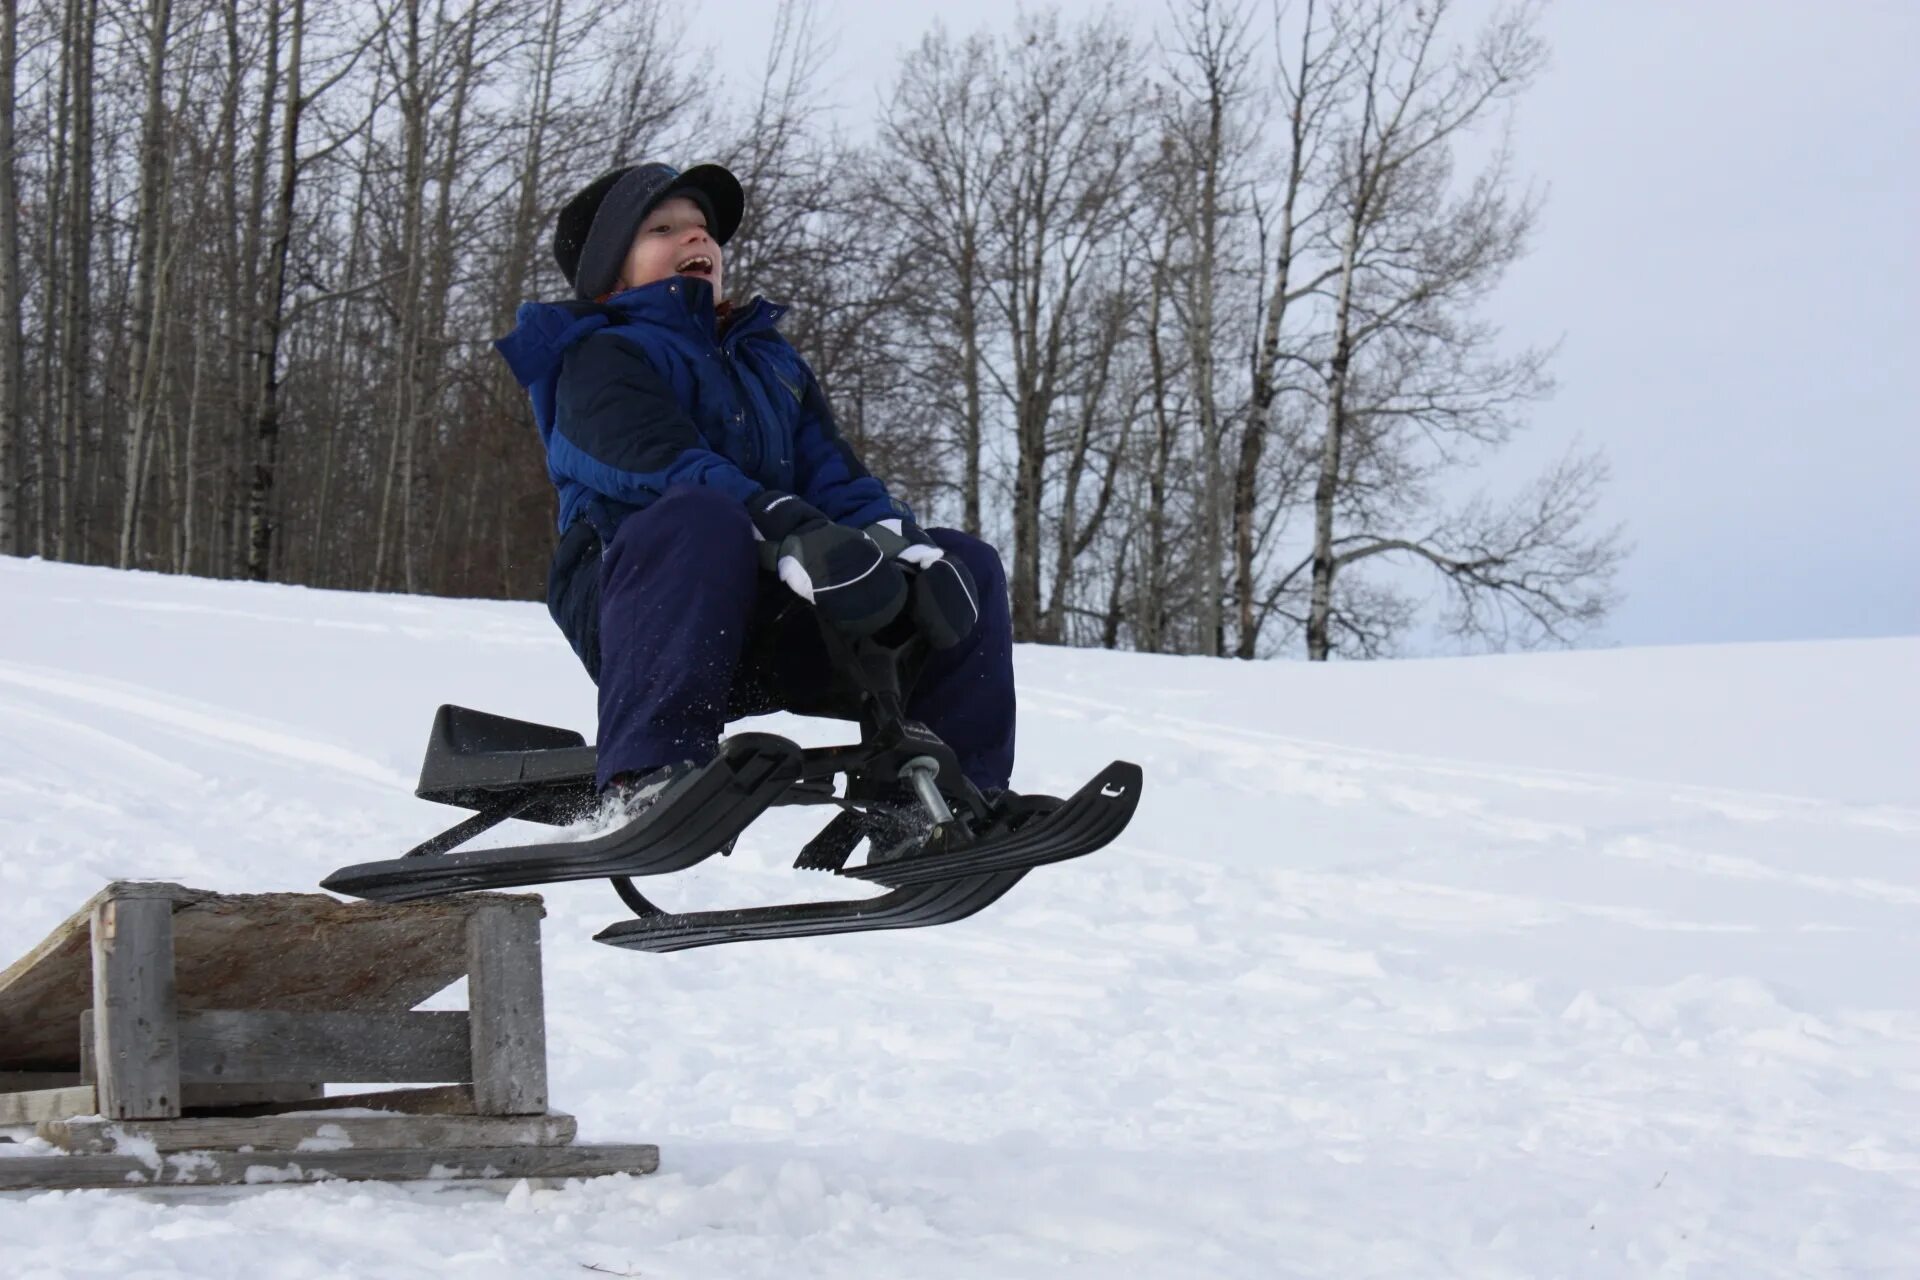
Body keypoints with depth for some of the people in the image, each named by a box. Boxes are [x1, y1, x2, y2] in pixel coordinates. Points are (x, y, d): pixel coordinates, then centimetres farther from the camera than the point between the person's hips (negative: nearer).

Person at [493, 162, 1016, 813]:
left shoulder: (774, 362, 27)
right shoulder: (600, 358, 2)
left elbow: (832, 473, 13)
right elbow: (662, 465, -17)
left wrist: (896, 542, -11)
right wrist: (798, 538, -32)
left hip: (772, 624, 7)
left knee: (968, 565, -1)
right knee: (704, 516, -39)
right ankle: (651, 767, -42)